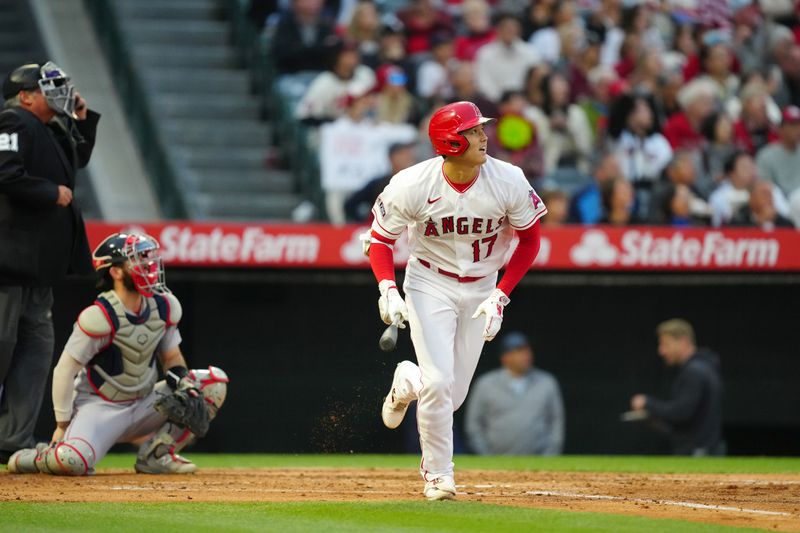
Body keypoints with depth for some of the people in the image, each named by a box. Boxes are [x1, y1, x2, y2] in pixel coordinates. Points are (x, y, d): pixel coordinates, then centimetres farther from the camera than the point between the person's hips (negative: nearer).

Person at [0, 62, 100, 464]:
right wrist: (53, 193, -14)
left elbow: (78, 158, 37)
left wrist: (83, 119, 22)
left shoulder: (50, 131, 20)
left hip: (37, 268, 10)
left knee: (36, 347, 7)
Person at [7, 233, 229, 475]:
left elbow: (171, 356, 14)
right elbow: (65, 371, -16)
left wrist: (181, 378, -10)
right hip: (99, 407, -7)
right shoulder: (101, 317, -20)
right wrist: (62, 426, -14)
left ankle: (155, 454, -3)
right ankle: (42, 456, 5)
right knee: (71, 461, -35)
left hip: (143, 405, 7)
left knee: (214, 381, -6)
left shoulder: (164, 307, 0)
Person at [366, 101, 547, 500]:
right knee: (438, 382, -16)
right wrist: (388, 290, -23)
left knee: (452, 396, 3)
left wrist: (500, 296, -11)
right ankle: (438, 475, 5)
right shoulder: (412, 185, -20)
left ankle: (408, 382, 39)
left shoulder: (509, 181, -17)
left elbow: (529, 241, -3)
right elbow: (380, 239, -7)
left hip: (481, 290, 2)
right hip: (429, 284, -2)